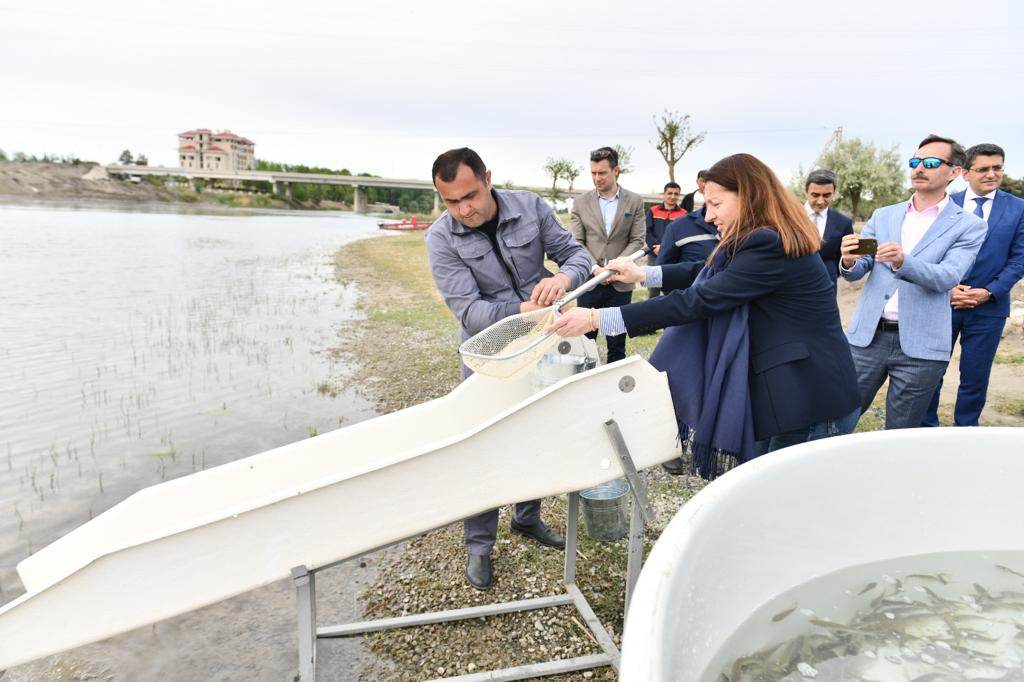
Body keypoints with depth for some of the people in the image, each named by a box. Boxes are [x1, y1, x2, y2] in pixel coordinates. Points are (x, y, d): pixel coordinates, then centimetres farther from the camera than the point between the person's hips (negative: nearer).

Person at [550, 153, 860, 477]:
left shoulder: (770, 247, -21)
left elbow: (698, 301, -24)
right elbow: (707, 274, 17)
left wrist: (596, 319, -24)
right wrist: (642, 274, 14)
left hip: (810, 402, -9)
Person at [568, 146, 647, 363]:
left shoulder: (635, 202, 3)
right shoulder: (581, 202, 4)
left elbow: (637, 241, 0)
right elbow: (576, 242, 0)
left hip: (620, 282, 0)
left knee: (617, 344, 8)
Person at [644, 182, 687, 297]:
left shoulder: (684, 214, 3)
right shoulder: (653, 211, 8)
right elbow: (647, 231, 1)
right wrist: (655, 246, -16)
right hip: (654, 256, 2)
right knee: (653, 286, 10)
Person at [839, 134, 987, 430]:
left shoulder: (969, 226, 1)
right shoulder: (883, 216, 11)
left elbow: (948, 277, -13)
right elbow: (855, 273, 7)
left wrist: (902, 262, -32)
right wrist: (849, 261, -18)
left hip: (920, 346, -2)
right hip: (868, 336, 3)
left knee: (900, 436, 9)